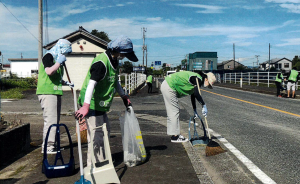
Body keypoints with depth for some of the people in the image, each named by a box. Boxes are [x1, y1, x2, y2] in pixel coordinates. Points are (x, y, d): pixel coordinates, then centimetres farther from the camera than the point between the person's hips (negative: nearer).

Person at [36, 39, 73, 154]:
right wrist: (59, 62, -16)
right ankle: (47, 146, -7)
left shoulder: (57, 59, 21)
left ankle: (51, 144, 19)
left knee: (55, 120, 11)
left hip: (55, 93, 10)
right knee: (50, 119, -12)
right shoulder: (49, 56, -6)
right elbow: (49, 71, -24)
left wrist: (65, 83, 17)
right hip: (47, 93, -10)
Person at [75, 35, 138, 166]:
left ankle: (101, 161, 37)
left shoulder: (114, 62, 9)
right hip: (92, 104, -11)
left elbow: (114, 81, 24)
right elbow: (91, 84, -35)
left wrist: (123, 96, 21)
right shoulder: (101, 63, -23)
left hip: (100, 105, 11)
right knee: (96, 135, -6)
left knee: (105, 131, 21)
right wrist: (86, 106, -43)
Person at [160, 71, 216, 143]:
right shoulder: (198, 79, -14)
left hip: (167, 86, 11)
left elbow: (193, 95, 24)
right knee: (174, 112, -5)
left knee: (172, 112, 14)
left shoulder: (197, 80, 16)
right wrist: (204, 105, -20)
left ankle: (174, 134, 22)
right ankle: (175, 137, 1)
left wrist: (194, 110, 26)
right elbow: (197, 94, -29)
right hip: (169, 87, -11)